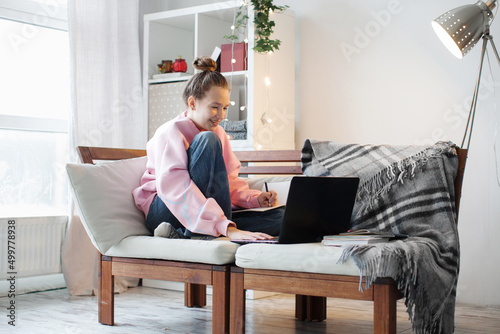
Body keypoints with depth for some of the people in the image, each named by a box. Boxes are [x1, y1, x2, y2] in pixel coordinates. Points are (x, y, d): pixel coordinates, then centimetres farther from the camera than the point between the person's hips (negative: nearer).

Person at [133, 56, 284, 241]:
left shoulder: (219, 133, 13)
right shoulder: (170, 132, -12)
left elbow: (230, 181, 14)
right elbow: (177, 190, -27)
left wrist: (256, 198, -9)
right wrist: (226, 228, -39)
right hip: (165, 211, -8)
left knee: (280, 217, -14)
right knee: (208, 139, -24)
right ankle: (198, 233, -30)